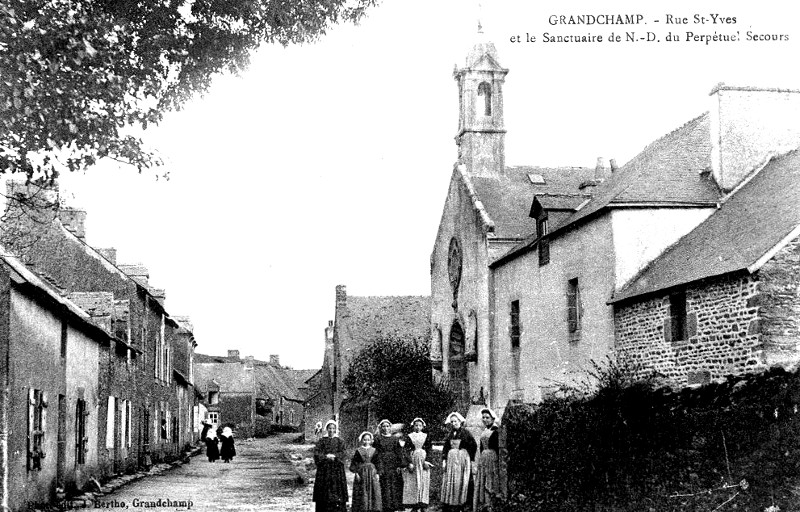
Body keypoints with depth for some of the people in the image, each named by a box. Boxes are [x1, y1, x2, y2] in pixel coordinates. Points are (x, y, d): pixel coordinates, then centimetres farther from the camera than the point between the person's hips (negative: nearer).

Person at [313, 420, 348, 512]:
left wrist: (333, 456, -20)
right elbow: (316, 453, -4)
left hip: (337, 471, 0)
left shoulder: (340, 442, 10)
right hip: (324, 470, 0)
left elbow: (342, 454, -4)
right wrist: (326, 456, -18)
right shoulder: (321, 441, 9)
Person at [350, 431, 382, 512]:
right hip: (361, 474, -2)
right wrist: (356, 473, -8)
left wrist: (377, 473, 1)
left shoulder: (373, 450, 8)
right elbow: (353, 463, 1)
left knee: (374, 492, -3)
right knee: (362, 493, -2)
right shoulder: (358, 451, 2)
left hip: (372, 474, 2)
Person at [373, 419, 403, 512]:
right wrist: (379, 468, -9)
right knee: (385, 486, -6)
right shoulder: (378, 439, 7)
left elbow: (399, 453, 8)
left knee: (396, 486, -5)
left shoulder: (395, 439, 13)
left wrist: (399, 466, -4)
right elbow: (377, 454, 1)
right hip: (383, 465, -2)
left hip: (394, 466, 2)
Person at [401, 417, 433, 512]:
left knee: (423, 483, -4)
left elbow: (429, 451, 6)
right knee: (412, 484, -4)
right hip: (412, 461, 0)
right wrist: (409, 463, -11)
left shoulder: (426, 437, 8)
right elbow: (406, 451, 0)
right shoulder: (409, 437, 5)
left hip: (423, 461, 0)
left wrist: (426, 462, -9)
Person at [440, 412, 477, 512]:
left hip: (463, 460, -4)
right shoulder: (450, 434, 13)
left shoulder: (465, 433, 0)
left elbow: (473, 446, -1)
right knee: (448, 483, -1)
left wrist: (471, 460, -5)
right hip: (451, 460, 4)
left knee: (461, 483, -6)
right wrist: (444, 460, 2)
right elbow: (445, 448, 13)